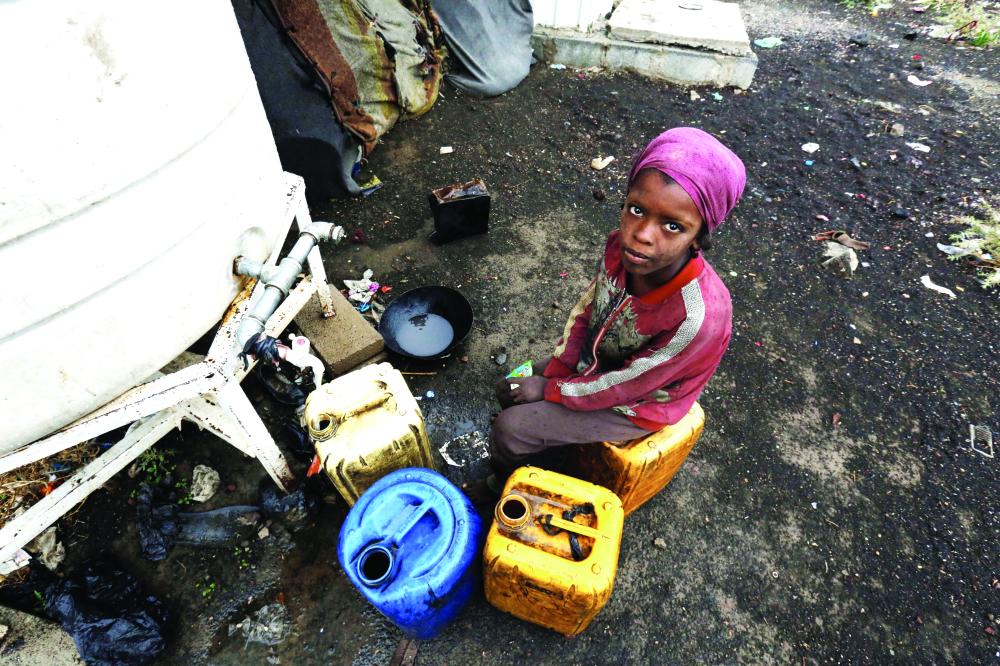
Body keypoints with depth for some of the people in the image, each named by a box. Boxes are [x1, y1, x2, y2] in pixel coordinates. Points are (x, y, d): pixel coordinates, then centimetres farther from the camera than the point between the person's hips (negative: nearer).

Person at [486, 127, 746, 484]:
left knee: (509, 430, -9)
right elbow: (584, 312, -4)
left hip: (637, 405, -5)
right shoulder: (622, 246, -22)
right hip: (594, 362, 6)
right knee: (512, 387, 7)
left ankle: (507, 488, 27)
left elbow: (624, 386, -26)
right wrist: (552, 371, -8)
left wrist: (550, 389, -15)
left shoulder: (697, 317, -39)